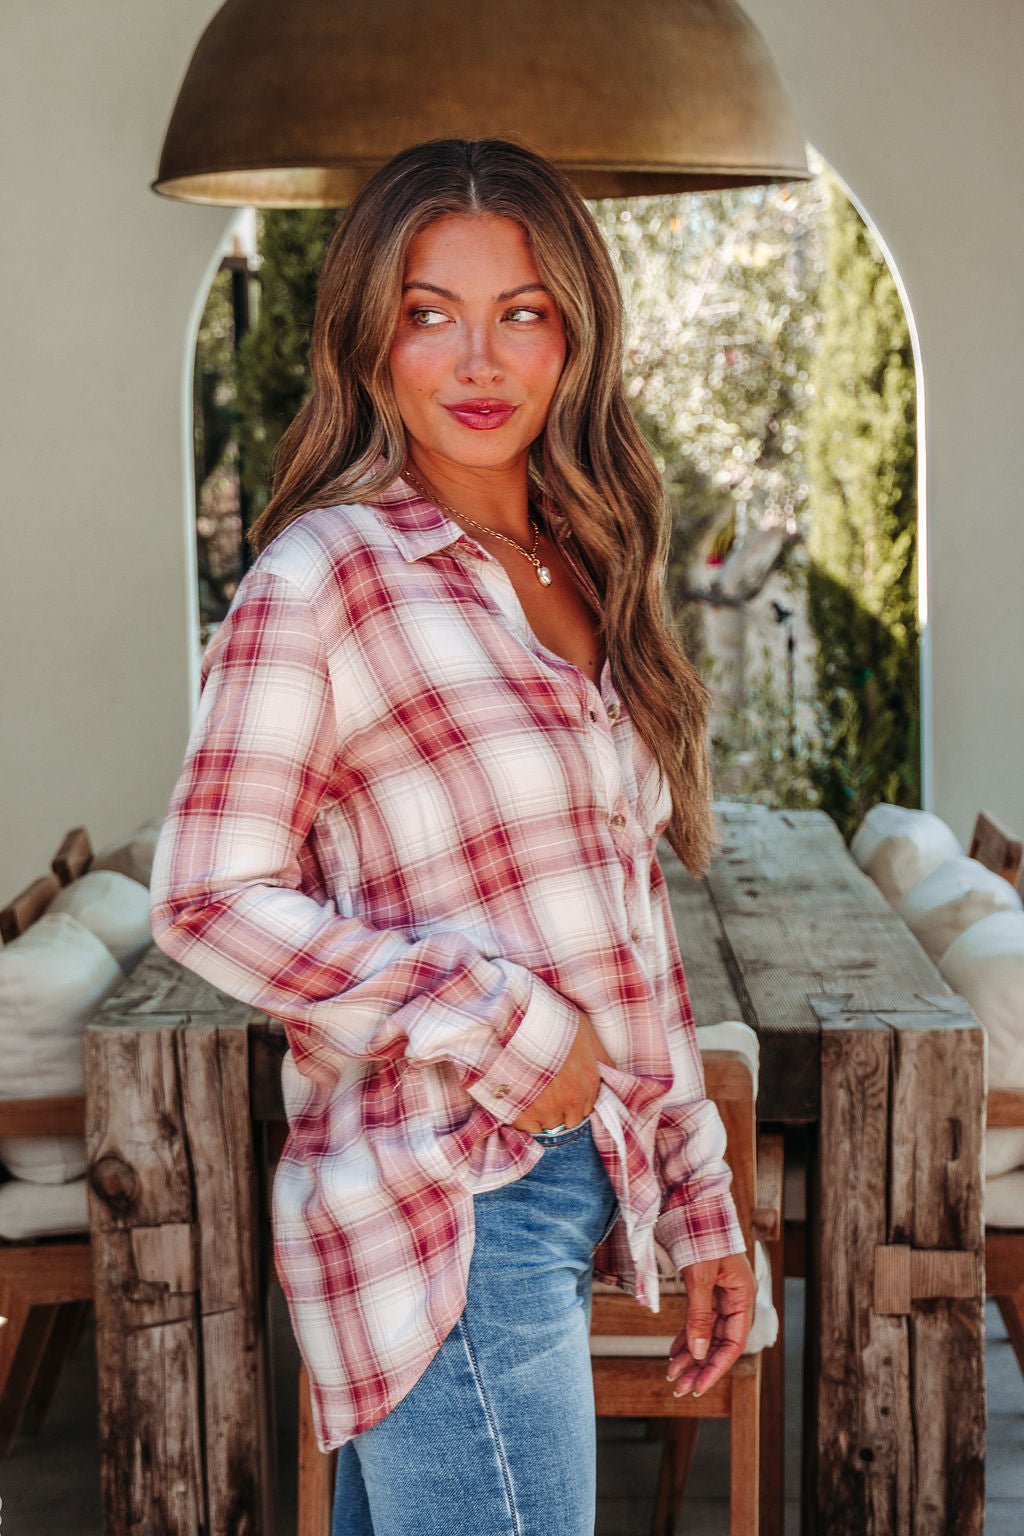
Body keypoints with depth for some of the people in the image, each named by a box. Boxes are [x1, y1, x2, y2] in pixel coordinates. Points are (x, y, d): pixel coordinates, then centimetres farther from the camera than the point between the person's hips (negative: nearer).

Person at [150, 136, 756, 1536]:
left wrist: (702, 1198, 15)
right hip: (448, 1209, -7)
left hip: (580, 1186, 7)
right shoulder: (328, 575, -10)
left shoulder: (582, 579, 12)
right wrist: (499, 1024, -16)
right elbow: (210, 899, -11)